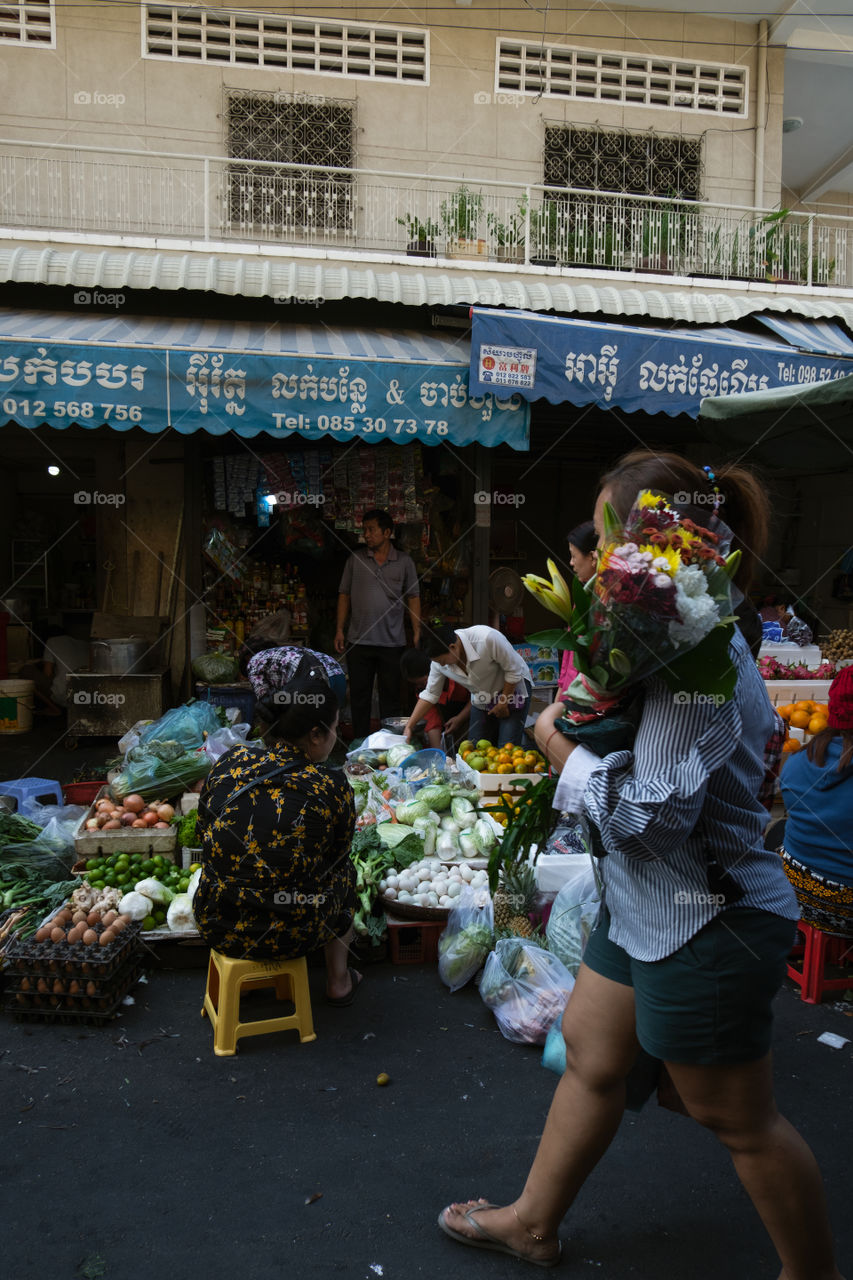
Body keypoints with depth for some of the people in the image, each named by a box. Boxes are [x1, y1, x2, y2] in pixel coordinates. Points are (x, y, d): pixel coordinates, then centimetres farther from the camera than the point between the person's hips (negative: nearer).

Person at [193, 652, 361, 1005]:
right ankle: (338, 981, 39)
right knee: (343, 870, 26)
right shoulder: (330, 787, -15)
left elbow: (203, 831, 8)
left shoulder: (231, 762, -7)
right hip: (289, 937, -3)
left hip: (215, 926, 3)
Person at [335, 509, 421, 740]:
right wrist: (340, 629, 2)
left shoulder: (404, 562, 4)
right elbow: (344, 595, 8)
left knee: (391, 696, 5)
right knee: (359, 695, 7)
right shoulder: (355, 559, 5)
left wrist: (417, 631, 0)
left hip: (392, 642, -1)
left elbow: (413, 597, 7)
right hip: (359, 641, 1)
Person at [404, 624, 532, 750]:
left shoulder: (487, 638, -35)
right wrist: (409, 726, -11)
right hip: (482, 699, 5)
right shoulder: (439, 660, -16)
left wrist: (504, 702, -15)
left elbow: (514, 670, -24)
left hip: (514, 687, -5)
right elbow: (429, 695, -6)